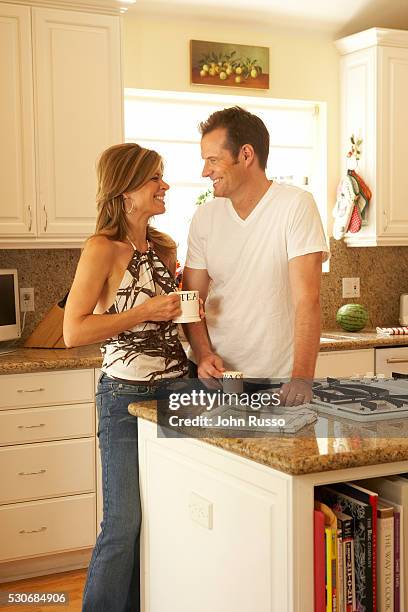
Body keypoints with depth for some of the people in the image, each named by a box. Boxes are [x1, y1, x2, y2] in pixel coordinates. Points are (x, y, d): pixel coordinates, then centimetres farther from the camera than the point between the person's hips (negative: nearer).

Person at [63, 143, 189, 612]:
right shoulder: (103, 249, -11)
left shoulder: (165, 247, 10)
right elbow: (73, 332, -16)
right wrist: (146, 312, -19)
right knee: (125, 524, -3)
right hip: (127, 396, -7)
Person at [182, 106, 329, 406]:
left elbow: (307, 299, -18)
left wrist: (302, 377, -26)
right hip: (216, 375, 4)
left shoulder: (296, 205, -11)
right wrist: (203, 355, -11)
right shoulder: (205, 217, 3)